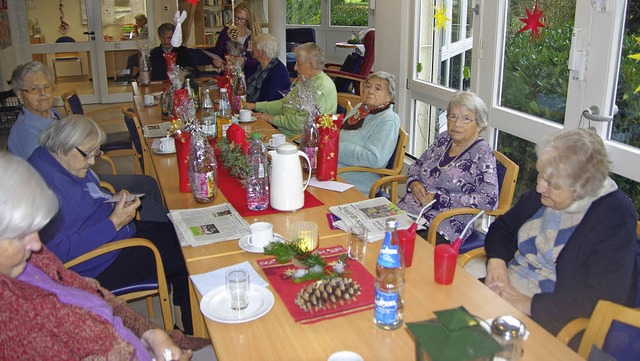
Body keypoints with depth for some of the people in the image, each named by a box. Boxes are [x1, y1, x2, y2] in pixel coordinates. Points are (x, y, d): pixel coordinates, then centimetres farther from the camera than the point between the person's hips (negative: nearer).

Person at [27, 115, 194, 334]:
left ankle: (183, 319, 17)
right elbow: (61, 251, -31)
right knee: (181, 258, -8)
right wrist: (114, 223, -29)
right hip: (99, 267, -10)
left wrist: (118, 203, -1)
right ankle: (192, 331, 13)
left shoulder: (69, 164, 3)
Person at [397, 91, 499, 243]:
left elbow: (489, 200, -15)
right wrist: (414, 183, 0)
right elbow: (417, 165, 24)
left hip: (442, 229, -6)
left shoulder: (482, 152, -6)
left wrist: (439, 199, -16)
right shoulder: (443, 139, 12)